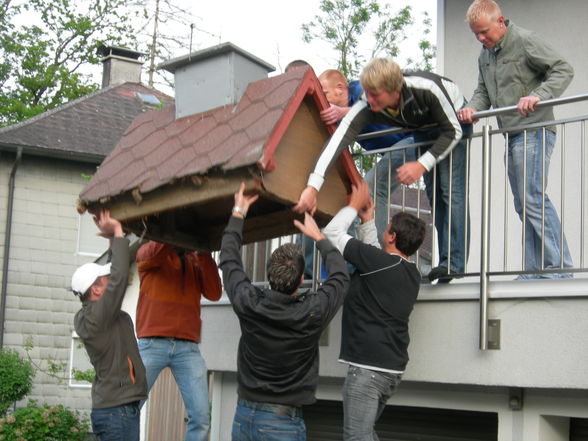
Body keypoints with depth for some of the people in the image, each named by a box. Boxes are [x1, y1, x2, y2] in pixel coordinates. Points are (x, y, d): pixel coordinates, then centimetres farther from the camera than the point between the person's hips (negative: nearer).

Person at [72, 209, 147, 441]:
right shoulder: (92, 318, -16)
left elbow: (115, 273, 21)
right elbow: (119, 277, -24)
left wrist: (114, 239, 13)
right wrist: (117, 232, -15)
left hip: (117, 409, 10)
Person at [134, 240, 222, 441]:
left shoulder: (196, 262, 18)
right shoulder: (148, 253, 11)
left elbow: (214, 293, 3)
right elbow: (152, 253, -14)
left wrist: (204, 255, -4)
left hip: (188, 348, 3)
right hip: (152, 344, -3)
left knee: (201, 417, -6)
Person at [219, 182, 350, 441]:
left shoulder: (248, 303, -9)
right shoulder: (313, 312, -14)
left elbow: (229, 261, 10)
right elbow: (340, 276, 7)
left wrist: (238, 213, 21)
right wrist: (318, 237, 19)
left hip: (243, 416, 4)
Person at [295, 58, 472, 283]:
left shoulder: (426, 89, -43)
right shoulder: (366, 108, -33)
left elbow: (453, 131, -29)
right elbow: (336, 142, -43)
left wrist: (422, 164, -37)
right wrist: (312, 187, -54)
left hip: (454, 117, -4)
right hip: (423, 128, 5)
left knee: (451, 188, -16)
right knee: (433, 192, 2)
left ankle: (454, 262, -15)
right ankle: (446, 262, 6)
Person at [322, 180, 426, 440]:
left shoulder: (377, 261, -12)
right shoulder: (412, 274, 11)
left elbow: (332, 233, -3)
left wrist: (354, 206, 10)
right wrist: (367, 220, 30)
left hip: (368, 367, -9)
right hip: (393, 369, 9)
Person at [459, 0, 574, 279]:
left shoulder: (524, 41, -7)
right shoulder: (484, 56, 18)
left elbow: (563, 70, -10)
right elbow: (483, 92, 16)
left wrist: (537, 96, -24)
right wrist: (472, 108, -6)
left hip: (534, 132, -9)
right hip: (513, 137, 9)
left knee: (532, 197, -16)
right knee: (523, 204, 7)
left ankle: (559, 268, -13)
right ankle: (535, 272, 10)